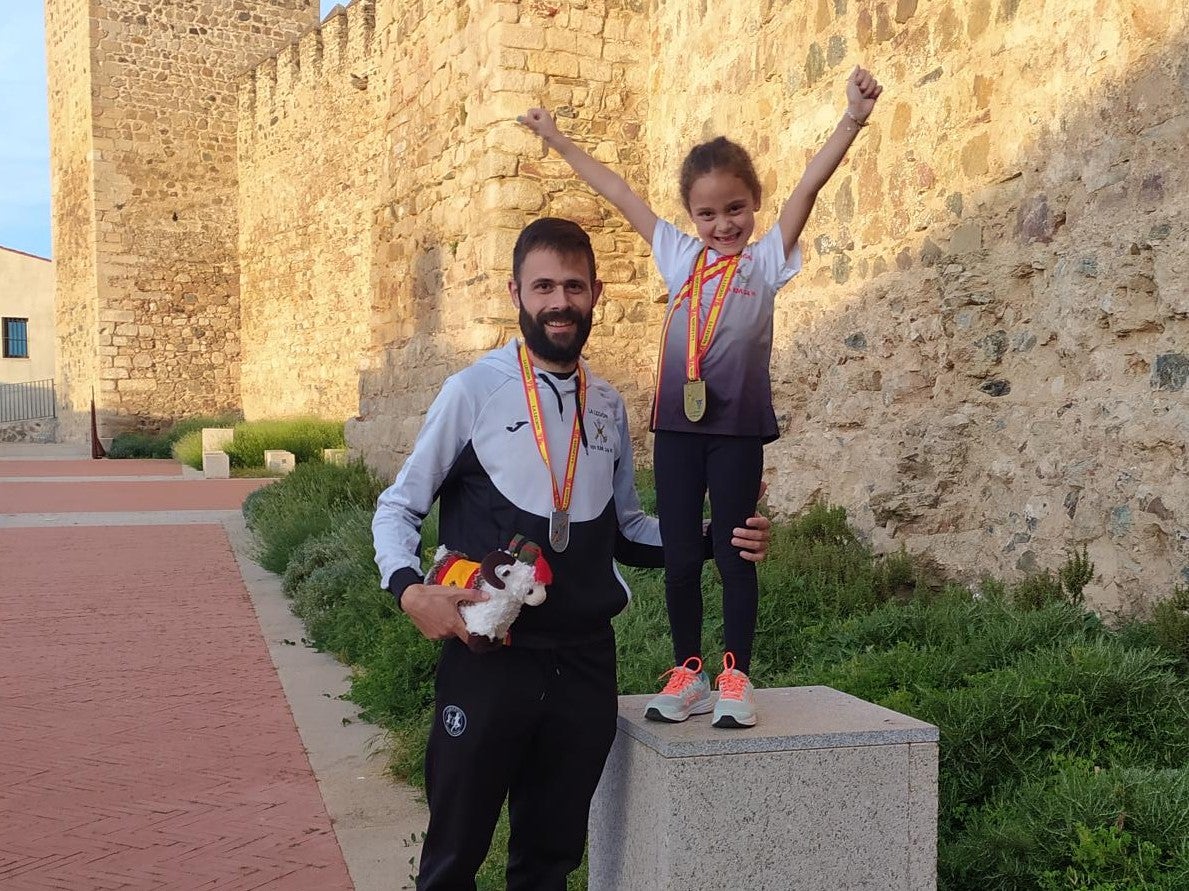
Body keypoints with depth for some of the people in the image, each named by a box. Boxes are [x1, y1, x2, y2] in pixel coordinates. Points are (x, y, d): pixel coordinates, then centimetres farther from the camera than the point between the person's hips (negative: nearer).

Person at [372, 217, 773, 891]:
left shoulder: (608, 406, 8)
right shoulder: (474, 391, -6)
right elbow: (398, 508, -1)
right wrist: (411, 589, -19)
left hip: (585, 660, 4)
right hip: (488, 656, -4)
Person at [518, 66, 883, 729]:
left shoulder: (766, 259, 3)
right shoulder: (679, 255, 12)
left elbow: (811, 184, -8)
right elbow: (618, 191, 17)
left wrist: (854, 117, -19)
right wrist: (557, 140, 25)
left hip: (738, 425, -3)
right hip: (677, 423, 3)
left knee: (733, 554, 4)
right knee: (680, 556, 8)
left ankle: (737, 676, 15)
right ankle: (688, 673, 20)